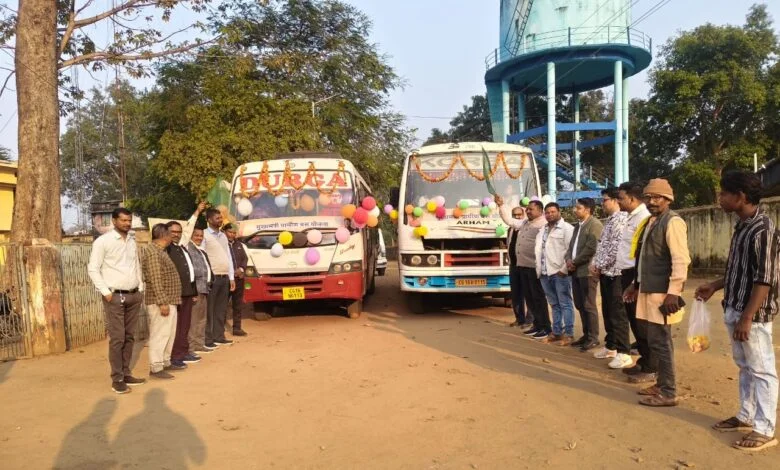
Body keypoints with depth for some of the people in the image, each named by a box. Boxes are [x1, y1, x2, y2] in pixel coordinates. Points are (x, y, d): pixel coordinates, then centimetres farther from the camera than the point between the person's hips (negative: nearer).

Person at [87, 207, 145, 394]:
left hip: (134, 295, 6)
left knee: (129, 337, 10)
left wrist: (141, 288, 11)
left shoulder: (132, 240, 11)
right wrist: (106, 292, -13)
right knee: (117, 338, -5)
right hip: (115, 297, -6)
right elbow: (93, 269, -8)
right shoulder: (103, 241, -7)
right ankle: (117, 379, 3)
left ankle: (126, 374, 18)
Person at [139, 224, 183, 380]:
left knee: (169, 333, 15)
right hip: (160, 301, -10)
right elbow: (155, 280, -22)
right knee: (159, 334, -5)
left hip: (169, 300, 10)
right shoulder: (153, 251, -16)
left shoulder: (159, 250, 16)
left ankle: (165, 362, 25)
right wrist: (162, 302, -24)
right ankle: (156, 368, 0)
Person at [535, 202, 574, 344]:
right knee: (554, 304, 13)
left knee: (565, 304, -2)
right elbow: (538, 250, 18)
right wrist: (539, 269, 9)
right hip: (545, 273, 7)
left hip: (559, 272, -7)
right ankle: (556, 332, 20)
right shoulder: (542, 230, 19)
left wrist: (564, 269, -16)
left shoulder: (567, 228, -5)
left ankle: (569, 334, 2)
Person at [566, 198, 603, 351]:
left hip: (587, 270, -9)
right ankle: (586, 334, 22)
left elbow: (591, 248, -18)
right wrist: (568, 259, 1)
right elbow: (572, 245, 20)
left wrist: (575, 262, -11)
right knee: (580, 305, 12)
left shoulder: (595, 224, -9)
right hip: (576, 271, 9)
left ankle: (593, 338, 4)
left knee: (588, 305, -4)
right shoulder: (578, 226, 19)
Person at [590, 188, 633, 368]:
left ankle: (624, 353, -3)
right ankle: (611, 346, 25)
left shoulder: (621, 219, -13)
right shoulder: (609, 220, 17)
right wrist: (595, 263, 7)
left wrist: (600, 265, -12)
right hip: (605, 273, 9)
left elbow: (616, 247, -20)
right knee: (607, 312, 15)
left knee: (618, 313, -7)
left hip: (614, 272, -9)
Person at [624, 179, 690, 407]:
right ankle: (661, 384, 26)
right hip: (649, 290, 9)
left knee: (660, 342, -4)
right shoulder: (651, 221, 16)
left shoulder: (672, 222, -12)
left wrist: (673, 292, -23)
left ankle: (668, 393, 5)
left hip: (662, 293, -9)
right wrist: (636, 284, 20)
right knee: (656, 341, 15)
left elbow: (681, 260, -19)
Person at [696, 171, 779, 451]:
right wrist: (715, 286, 21)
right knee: (745, 367, 17)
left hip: (752, 313, -9)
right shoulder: (742, 225, 10)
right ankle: (746, 417, 29)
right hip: (735, 309, 9)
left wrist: (747, 318, -22)